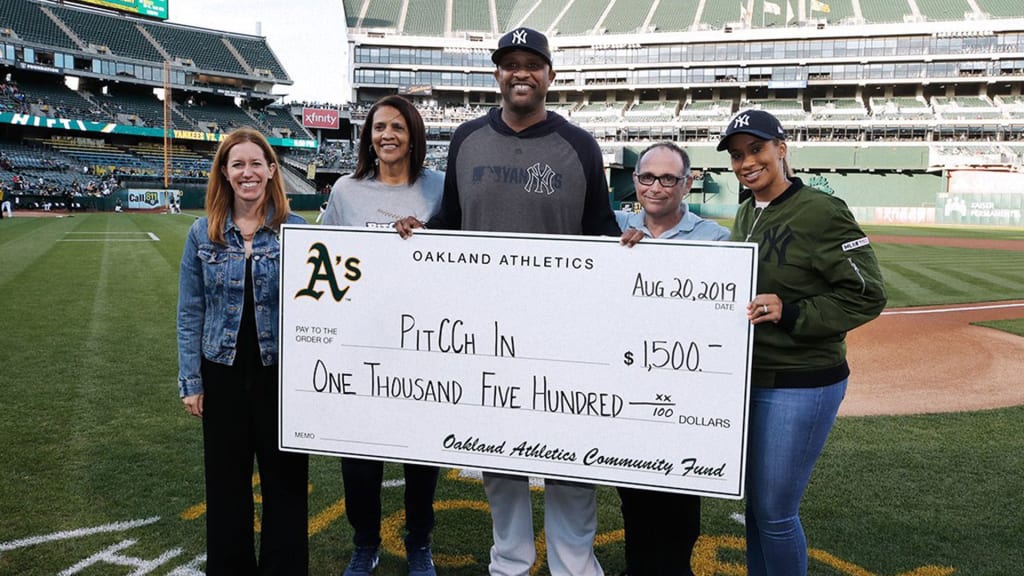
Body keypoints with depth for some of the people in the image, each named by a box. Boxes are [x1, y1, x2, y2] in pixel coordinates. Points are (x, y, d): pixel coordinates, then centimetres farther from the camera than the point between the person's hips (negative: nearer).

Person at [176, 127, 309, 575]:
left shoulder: (296, 231, -4)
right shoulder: (203, 234, 1)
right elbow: (190, 313, 4)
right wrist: (190, 382, 1)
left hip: (281, 371, -2)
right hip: (223, 371, 2)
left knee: (285, 479, 7)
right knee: (226, 481, 13)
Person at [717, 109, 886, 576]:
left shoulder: (821, 212, -14)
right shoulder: (745, 215, 9)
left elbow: (867, 295, -15)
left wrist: (790, 313, -24)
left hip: (800, 385, -7)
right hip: (747, 377, 8)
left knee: (774, 511, 0)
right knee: (754, 501, 18)